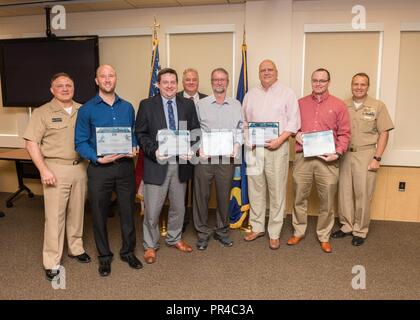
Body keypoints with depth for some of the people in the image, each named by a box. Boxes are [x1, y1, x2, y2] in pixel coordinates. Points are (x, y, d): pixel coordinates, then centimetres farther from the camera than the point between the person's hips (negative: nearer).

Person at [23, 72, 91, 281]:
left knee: (77, 211, 13)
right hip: (56, 169, -3)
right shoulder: (42, 113, -2)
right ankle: (52, 262, 11)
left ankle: (76, 248, 30)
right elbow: (31, 143, -5)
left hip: (80, 167, 4)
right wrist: (44, 170, -13)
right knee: (55, 214, 0)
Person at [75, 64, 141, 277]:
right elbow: (80, 142, -5)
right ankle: (104, 256, 29)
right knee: (99, 214, 10)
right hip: (99, 168, -2)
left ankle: (128, 251, 30)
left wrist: (134, 148, -7)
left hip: (125, 166, 2)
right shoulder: (87, 109, -2)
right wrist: (98, 158, -18)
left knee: (128, 211, 10)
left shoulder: (127, 107, 8)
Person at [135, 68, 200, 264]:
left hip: (181, 163, 3)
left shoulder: (188, 105, 7)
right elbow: (140, 134, -2)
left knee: (178, 206, 17)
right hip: (157, 163, -3)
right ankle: (150, 245, 24)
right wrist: (154, 151, -16)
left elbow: (195, 131, 8)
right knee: (152, 209, 2)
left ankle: (174, 239, 38)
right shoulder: (147, 105, 0)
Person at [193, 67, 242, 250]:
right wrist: (199, 147, -10)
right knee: (201, 195, 3)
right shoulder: (200, 104, 6)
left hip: (227, 156, 2)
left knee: (224, 196, 9)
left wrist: (237, 144, -6)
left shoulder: (236, 105, 12)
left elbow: (241, 128, 10)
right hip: (204, 156, -1)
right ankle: (202, 233, 18)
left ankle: (222, 231, 26)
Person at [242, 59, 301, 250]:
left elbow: (294, 121, -3)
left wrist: (280, 140, -15)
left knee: (277, 191, 0)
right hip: (254, 148, 4)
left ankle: (274, 233, 12)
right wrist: (246, 138, 0)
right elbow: (244, 120, 17)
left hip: (277, 147, -3)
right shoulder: (251, 95, 14)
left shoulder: (287, 93, 2)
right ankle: (257, 227, 23)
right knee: (255, 189, 9)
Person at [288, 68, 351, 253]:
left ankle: (324, 237, 23)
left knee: (327, 201, 6)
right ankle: (298, 232, 26)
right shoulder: (300, 103, 10)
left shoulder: (338, 105, 4)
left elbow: (344, 134, 2)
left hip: (327, 160, -1)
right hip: (303, 158, 2)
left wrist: (338, 153, -11)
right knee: (299, 198, 9)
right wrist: (295, 133, -3)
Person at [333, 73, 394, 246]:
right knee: (344, 192, 9)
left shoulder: (378, 106, 0)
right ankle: (346, 226, 25)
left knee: (363, 194, 3)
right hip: (345, 154, 3)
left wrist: (377, 158, -7)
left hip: (365, 155, -2)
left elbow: (384, 133, -1)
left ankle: (360, 231, 18)